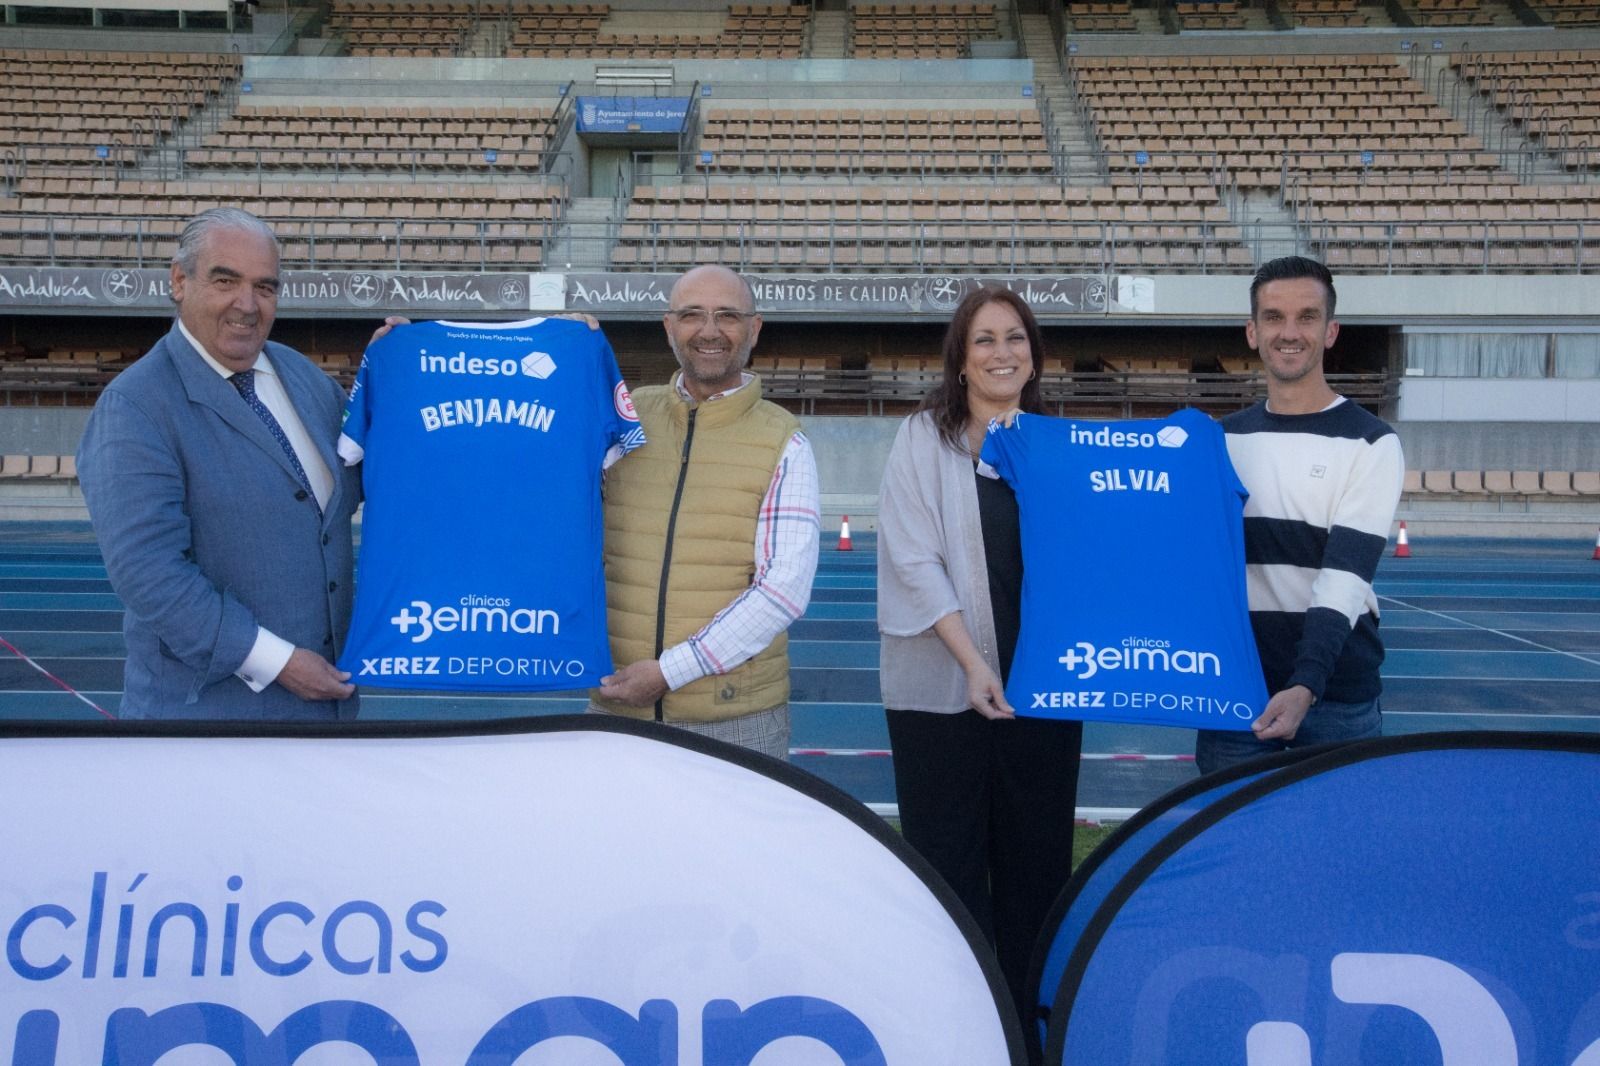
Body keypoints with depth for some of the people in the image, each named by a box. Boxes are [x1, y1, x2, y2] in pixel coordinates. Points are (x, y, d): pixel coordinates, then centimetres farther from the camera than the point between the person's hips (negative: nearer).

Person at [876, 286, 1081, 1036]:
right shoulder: (924, 438, -1)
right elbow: (913, 560, -8)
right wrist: (972, 663, -15)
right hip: (943, 686, -3)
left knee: (1036, 862, 10)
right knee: (949, 866, 3)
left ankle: (1027, 1022, 25)